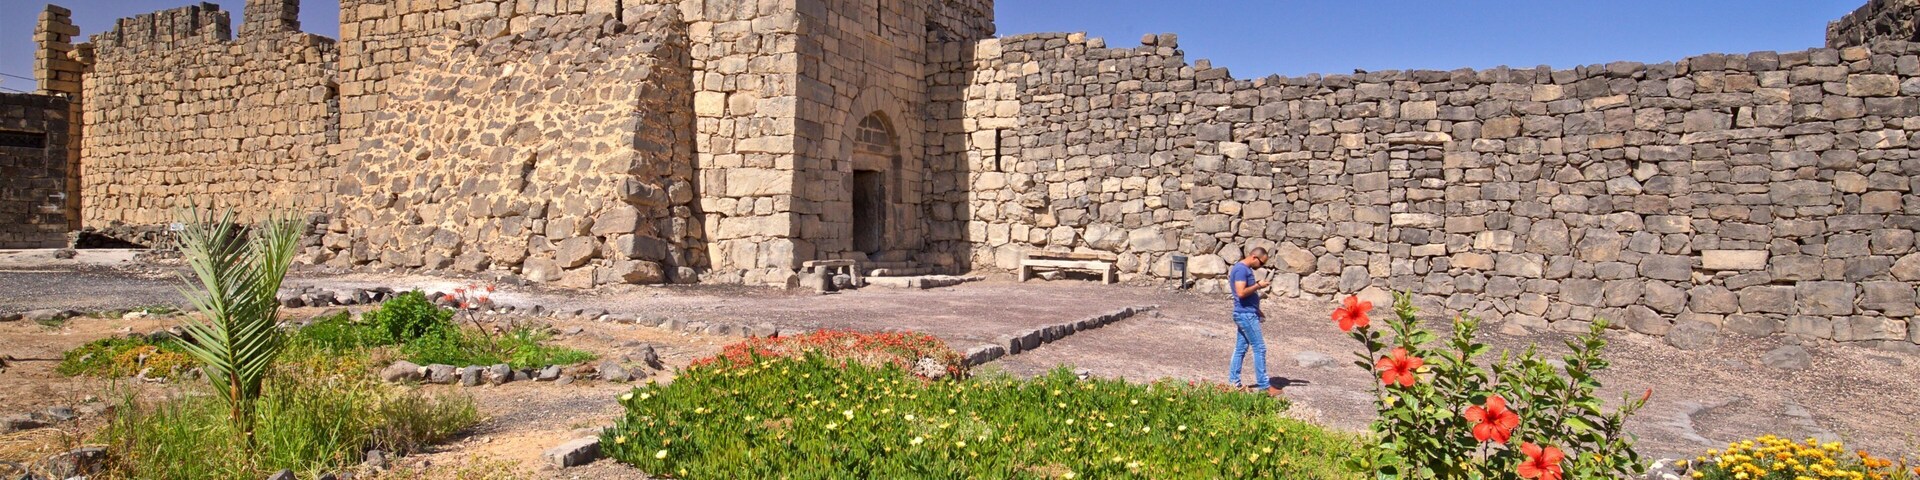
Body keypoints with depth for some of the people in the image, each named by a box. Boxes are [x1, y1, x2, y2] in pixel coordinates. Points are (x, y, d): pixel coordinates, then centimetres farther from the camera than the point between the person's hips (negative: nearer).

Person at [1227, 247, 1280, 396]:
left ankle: (1234, 382, 13)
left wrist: (1258, 311, 20)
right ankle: (1264, 385, -2)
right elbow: (1241, 292, -25)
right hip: (1246, 315, -10)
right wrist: (1258, 285, -15)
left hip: (1247, 313, 10)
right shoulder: (1241, 269, -16)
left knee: (1241, 348, 10)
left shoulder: (1245, 269, 16)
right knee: (1259, 348, -6)